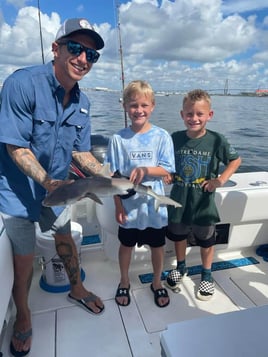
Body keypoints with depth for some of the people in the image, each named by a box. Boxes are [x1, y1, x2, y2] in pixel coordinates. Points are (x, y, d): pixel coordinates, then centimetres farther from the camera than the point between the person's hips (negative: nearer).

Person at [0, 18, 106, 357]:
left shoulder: (82, 101, -2)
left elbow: (80, 152, 1)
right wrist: (47, 182, -34)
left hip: (57, 186, 6)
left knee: (65, 238, 22)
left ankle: (76, 289, 48)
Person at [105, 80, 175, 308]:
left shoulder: (162, 136, -8)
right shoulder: (118, 139, -8)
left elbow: (167, 170, -9)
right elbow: (114, 177, -5)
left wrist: (145, 170, -27)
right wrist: (118, 205, -7)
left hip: (154, 204, 0)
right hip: (129, 205, 0)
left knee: (157, 246, 17)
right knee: (126, 245, 19)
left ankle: (157, 283, 42)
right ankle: (124, 282, 44)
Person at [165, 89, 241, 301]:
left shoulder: (217, 140, -13)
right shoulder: (175, 138, -9)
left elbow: (236, 160, 0)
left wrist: (221, 180, -11)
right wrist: (167, 175, -12)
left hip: (204, 202, -2)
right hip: (179, 200, 2)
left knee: (206, 240, 17)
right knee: (178, 235, 21)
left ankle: (207, 274, 41)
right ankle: (181, 267, 47)